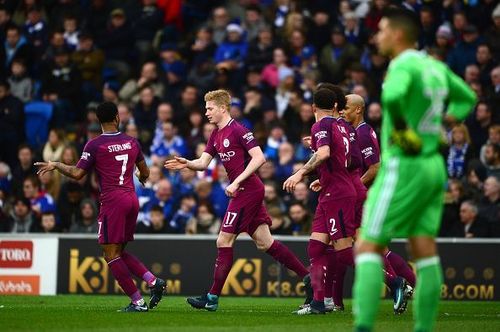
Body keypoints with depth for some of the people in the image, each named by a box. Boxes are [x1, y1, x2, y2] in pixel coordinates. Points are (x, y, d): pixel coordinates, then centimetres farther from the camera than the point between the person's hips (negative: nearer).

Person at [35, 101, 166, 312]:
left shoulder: (95, 145, -5)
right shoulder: (132, 142, 11)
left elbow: (77, 174, -4)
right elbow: (145, 172, 22)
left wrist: (55, 165, 13)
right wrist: (142, 178, 46)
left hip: (112, 201, -6)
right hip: (132, 199, 7)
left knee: (111, 254, -3)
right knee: (119, 252, 18)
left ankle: (137, 301, -8)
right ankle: (153, 281, 1)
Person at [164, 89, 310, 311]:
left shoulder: (238, 131, -13)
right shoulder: (216, 135, 15)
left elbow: (259, 158, -19)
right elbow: (203, 162, 12)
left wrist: (236, 182, -21)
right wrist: (186, 164, -9)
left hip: (248, 190, -10)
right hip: (244, 191, 10)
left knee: (224, 241, -6)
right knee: (264, 242, 9)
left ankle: (213, 298, -1)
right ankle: (306, 276, 10)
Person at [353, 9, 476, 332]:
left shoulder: (404, 66, -14)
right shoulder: (436, 68, 11)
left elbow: (392, 96, -36)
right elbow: (467, 97, 28)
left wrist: (403, 130, -21)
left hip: (404, 166, -8)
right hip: (434, 166, 8)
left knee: (368, 247, -5)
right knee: (425, 251, 7)